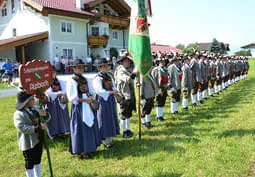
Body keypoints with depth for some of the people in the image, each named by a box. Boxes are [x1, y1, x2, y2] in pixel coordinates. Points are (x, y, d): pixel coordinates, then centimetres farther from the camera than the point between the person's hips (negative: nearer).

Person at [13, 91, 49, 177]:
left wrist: (45, 114, -14)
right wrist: (38, 128, -34)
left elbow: (47, 118, 11)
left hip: (38, 140, 7)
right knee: (30, 162, 6)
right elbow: (22, 128, -29)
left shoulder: (34, 110, 4)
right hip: (28, 143, -7)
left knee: (38, 160, 21)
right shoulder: (19, 114, -17)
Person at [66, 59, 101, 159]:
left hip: (88, 107, 7)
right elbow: (71, 98, -15)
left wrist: (91, 97, -6)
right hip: (78, 108, -7)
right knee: (80, 128, -2)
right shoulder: (71, 81, -9)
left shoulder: (86, 80, 11)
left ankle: (89, 148, 24)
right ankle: (81, 151, 9)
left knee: (91, 126, 11)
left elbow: (92, 92, 15)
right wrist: (85, 100, -17)